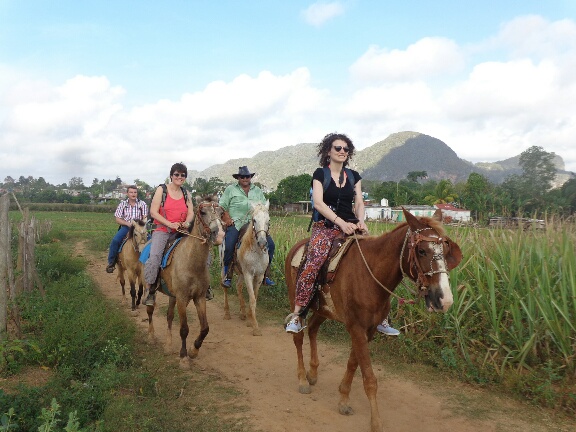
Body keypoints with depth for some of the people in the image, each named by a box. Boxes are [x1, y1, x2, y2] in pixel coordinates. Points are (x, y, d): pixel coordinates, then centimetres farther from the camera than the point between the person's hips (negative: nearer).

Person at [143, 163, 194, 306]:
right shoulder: (162, 190, -1)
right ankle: (151, 291, -15)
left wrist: (187, 222, -15)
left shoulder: (186, 193, 14)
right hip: (163, 230, -4)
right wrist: (170, 224, -17)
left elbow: (191, 212, 9)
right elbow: (153, 212, -6)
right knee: (154, 256, -28)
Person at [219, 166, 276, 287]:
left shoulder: (257, 190, 18)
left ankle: (266, 275, 1)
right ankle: (227, 276, -6)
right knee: (228, 247, -24)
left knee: (270, 245, -10)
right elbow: (222, 207, 7)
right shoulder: (231, 189, 9)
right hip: (235, 223, -3)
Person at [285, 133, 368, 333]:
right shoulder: (320, 174, 5)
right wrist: (340, 222, -18)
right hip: (325, 226, -3)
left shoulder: (354, 176, 17)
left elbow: (359, 203, 10)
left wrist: (360, 220, -12)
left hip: (350, 226, 4)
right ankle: (297, 314, -20)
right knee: (313, 263, -27)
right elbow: (318, 203, -7)